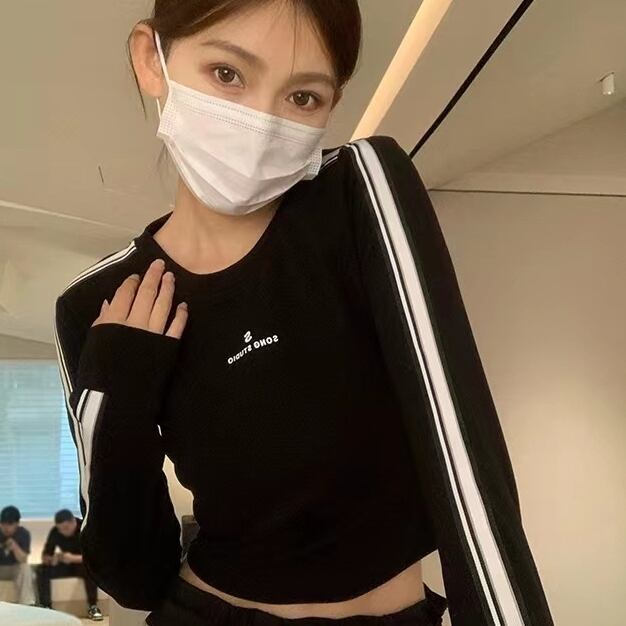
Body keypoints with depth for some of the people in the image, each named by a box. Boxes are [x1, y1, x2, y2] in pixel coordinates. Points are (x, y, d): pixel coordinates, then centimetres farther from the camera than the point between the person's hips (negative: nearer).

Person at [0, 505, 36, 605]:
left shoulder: (23, 533, -13)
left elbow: (23, 560, -19)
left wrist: (14, 546, -37)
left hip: (15, 568, -1)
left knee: (25, 567, -32)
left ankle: (27, 604, -30)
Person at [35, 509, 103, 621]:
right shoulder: (55, 532, -12)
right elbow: (44, 556, -8)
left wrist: (74, 558, -42)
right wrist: (51, 559, -33)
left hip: (83, 564, -3)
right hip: (65, 566, 3)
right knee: (41, 570, -23)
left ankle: (92, 607, -27)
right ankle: (45, 607, -23)